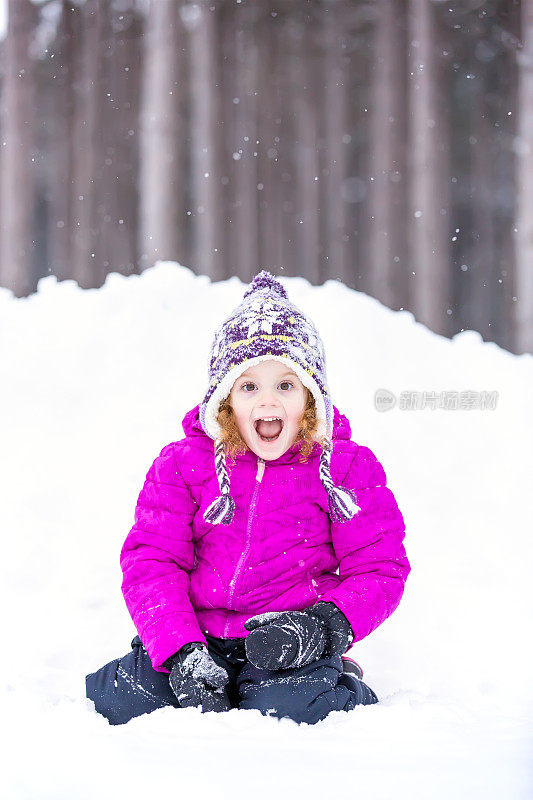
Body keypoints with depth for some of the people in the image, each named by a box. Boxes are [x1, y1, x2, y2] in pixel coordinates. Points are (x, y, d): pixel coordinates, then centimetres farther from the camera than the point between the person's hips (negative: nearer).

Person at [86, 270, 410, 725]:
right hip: (198, 636, 2)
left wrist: (327, 624, -18)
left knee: (283, 711, -33)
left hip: (291, 646, -1)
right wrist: (181, 652, -18)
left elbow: (381, 568, 2)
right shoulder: (184, 464, 4)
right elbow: (150, 563, -2)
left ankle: (344, 687, 4)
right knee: (118, 704, -22)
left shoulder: (346, 468, 3)